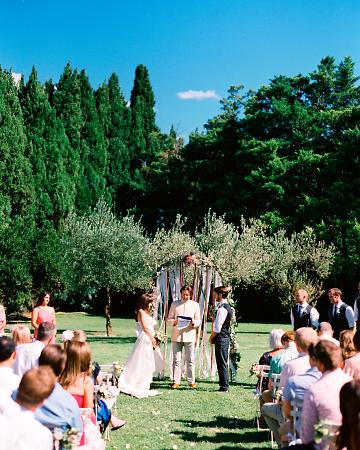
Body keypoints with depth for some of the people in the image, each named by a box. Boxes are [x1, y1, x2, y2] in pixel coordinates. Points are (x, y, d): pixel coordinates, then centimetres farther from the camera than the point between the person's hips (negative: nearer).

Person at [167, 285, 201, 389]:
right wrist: (174, 322, -13)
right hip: (176, 336, 0)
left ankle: (191, 382, 5)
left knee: (190, 360, 0)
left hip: (189, 336, 0)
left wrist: (193, 323, -13)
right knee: (176, 360, 1)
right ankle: (176, 381, 5)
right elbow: (169, 319, 9)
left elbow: (198, 321, 10)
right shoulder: (174, 304, 10)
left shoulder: (195, 305, 10)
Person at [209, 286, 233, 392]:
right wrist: (213, 336, 15)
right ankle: (224, 385, 20)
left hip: (221, 338, -10)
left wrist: (212, 337, -4)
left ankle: (224, 387, 1)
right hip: (225, 337, 10)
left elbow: (217, 327, -19)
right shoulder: (227, 307, 14)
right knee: (223, 363, 14)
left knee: (222, 363, -4)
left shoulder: (222, 308, -18)